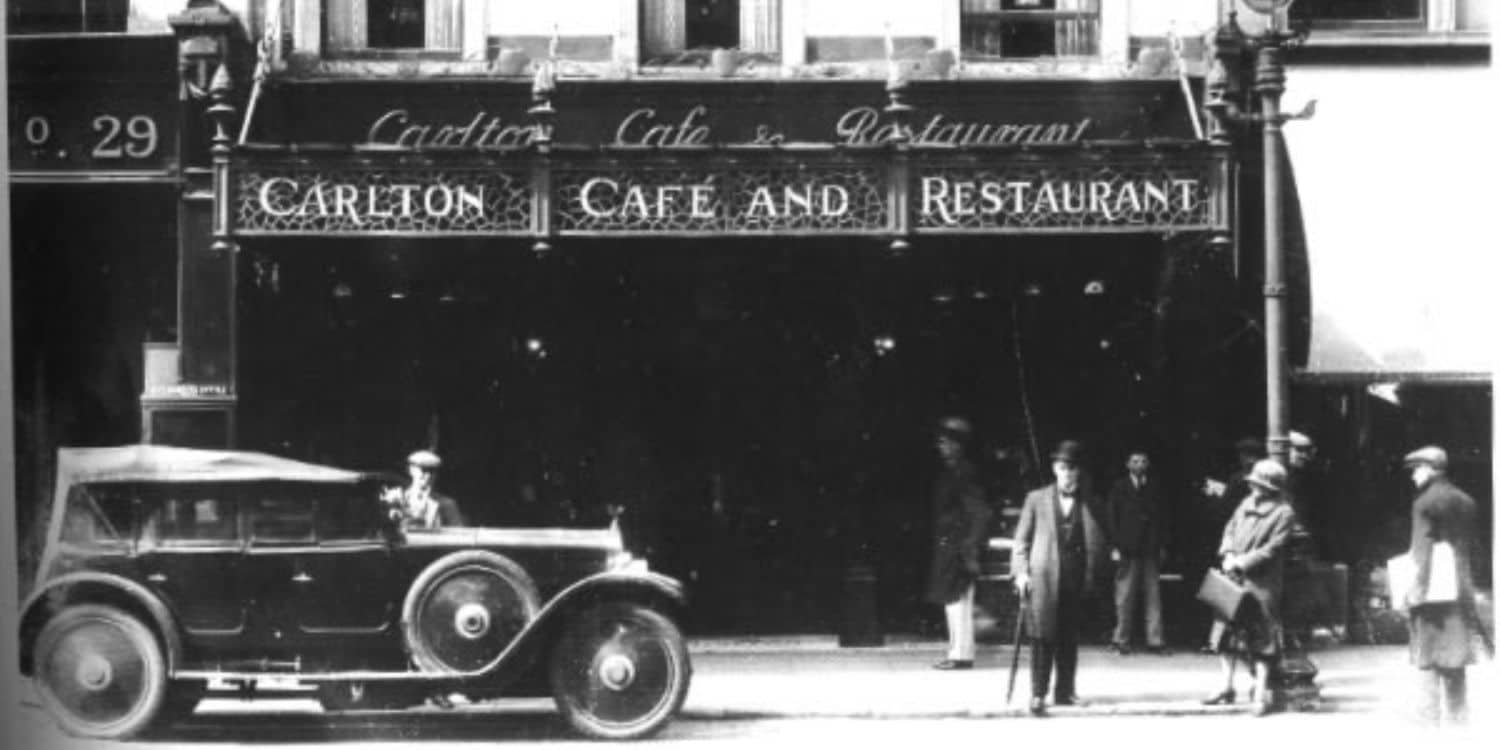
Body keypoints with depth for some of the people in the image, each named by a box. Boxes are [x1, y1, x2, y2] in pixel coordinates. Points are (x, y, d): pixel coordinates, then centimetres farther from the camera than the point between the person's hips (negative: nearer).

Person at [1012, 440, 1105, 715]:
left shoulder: (1088, 504, 8)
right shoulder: (1037, 499, 6)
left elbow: (1098, 543, 11)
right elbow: (1021, 540, 8)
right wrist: (1021, 572, -2)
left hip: (1076, 579, 2)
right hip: (1043, 577, -2)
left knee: (1070, 638, 5)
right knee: (1043, 637, -7)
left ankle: (1065, 692, 13)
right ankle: (1038, 694, -7)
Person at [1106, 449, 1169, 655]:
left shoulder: (1154, 488, 12)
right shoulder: (1119, 488, 6)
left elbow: (1162, 517, 12)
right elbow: (1110, 517, 3)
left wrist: (1162, 545, 3)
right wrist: (1115, 546, -5)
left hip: (1150, 550, 2)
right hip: (1127, 551, -2)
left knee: (1153, 595, 0)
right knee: (1125, 597, -2)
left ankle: (1154, 640, 1)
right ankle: (1121, 640, 3)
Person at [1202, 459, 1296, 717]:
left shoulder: (1284, 513, -9)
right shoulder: (1247, 504, 11)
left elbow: (1272, 549, -14)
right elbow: (1230, 529, 14)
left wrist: (1243, 562, -16)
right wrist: (1228, 554, -5)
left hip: (1262, 583, -7)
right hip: (1234, 579, 7)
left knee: (1262, 637, -4)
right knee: (1227, 630, 9)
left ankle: (1261, 691, -1)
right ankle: (1227, 687, 17)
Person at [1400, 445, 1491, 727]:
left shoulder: (1425, 503, -10)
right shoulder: (1467, 502, 11)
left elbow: (1422, 550, -16)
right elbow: (1471, 548, 14)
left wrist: (1418, 588, -17)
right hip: (1461, 587, 6)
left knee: (1429, 654, -2)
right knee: (1455, 654, 11)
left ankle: (1430, 714, -5)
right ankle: (1458, 713, 11)